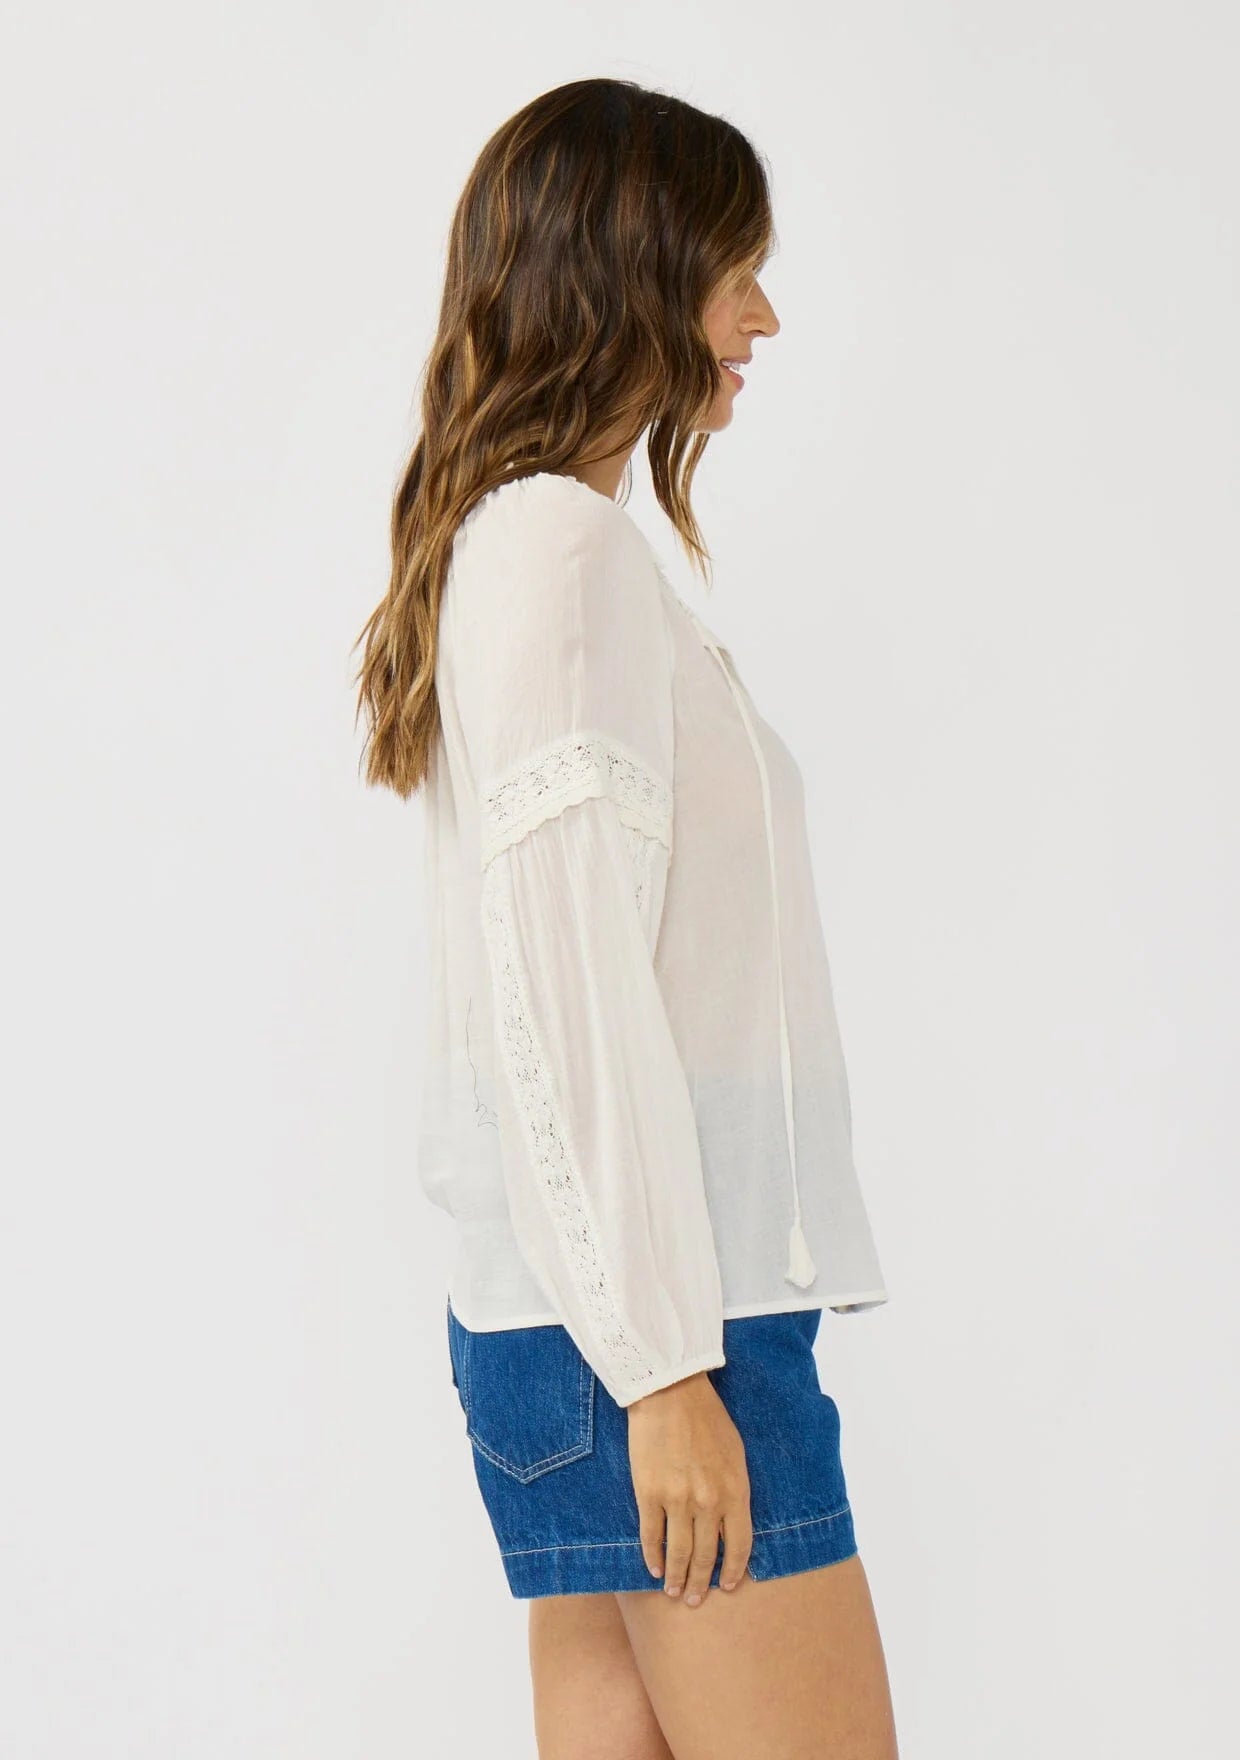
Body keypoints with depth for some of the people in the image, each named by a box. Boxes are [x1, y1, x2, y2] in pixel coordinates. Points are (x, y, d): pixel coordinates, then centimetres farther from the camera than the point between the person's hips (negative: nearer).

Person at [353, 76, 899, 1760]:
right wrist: (667, 1362, -17)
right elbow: (569, 982, -17)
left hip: (563, 1320, 9)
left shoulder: (514, 539, 19)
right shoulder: (567, 545, -10)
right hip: (653, 1321, -9)